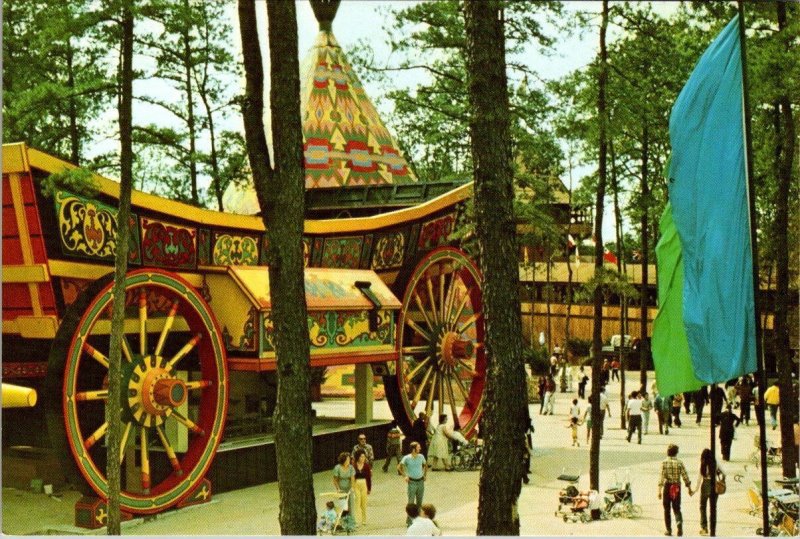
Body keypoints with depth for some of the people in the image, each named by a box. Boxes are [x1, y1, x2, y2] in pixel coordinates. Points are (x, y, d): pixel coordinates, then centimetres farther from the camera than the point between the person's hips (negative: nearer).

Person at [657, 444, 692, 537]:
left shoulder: (664, 463, -7)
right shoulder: (680, 463, -1)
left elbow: (661, 477, -12)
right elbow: (685, 477, -1)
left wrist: (659, 490, -12)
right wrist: (689, 488, 10)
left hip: (667, 486, -1)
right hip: (677, 487, 1)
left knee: (667, 509, 10)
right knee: (677, 508, 10)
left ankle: (668, 530, 13)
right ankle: (679, 522, -18)